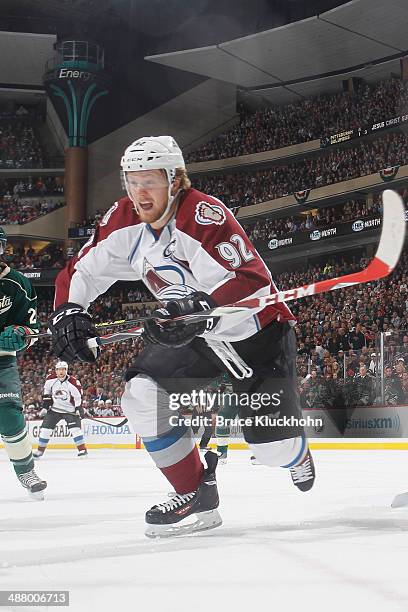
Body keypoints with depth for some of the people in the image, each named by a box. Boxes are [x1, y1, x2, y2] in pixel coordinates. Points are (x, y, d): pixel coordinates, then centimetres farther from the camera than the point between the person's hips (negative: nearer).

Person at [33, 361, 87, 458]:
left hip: (69, 409, -3)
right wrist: (46, 402, 5)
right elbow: (47, 391, 12)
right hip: (54, 409, 3)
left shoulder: (73, 382, -18)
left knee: (75, 428, -17)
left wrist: (79, 409, -17)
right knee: (46, 428, 1)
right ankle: (40, 450, 14)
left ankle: (82, 449, -11)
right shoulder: (51, 379, -7)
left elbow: (78, 396, -12)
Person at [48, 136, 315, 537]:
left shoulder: (205, 214, -29)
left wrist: (201, 307, -50)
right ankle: (197, 497, 0)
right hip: (196, 335, 6)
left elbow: (254, 282, -37)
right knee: (142, 394, -14)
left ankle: (298, 456, 35)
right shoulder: (124, 222, -8)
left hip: (255, 329, -6)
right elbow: (82, 271, 1)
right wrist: (67, 312, -17)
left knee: (271, 448, -7)